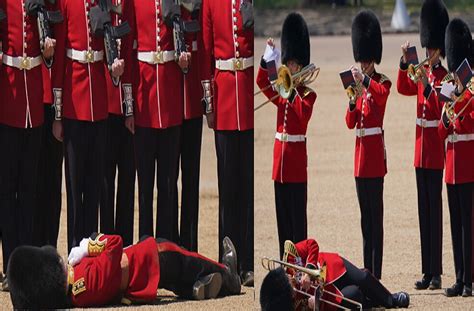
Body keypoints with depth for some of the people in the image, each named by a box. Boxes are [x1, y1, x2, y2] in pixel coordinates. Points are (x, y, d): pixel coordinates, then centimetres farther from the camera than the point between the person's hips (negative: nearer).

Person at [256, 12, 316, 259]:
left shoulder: (308, 95, -5)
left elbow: (303, 114, -21)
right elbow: (262, 82, 3)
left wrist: (294, 91, -24)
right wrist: (268, 58, -7)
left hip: (296, 155, -6)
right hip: (280, 155, 6)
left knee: (297, 214, -4)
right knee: (282, 214, 9)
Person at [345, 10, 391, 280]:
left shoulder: (382, 83, -5)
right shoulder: (360, 85, 15)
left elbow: (382, 93, -31)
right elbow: (351, 122, 9)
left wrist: (364, 80, -34)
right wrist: (352, 101, -8)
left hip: (375, 151, -8)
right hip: (361, 150, 8)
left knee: (375, 213, -8)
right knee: (366, 214, 11)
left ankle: (376, 273, -8)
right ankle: (368, 270, 16)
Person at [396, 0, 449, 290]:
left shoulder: (444, 77, -11)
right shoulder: (422, 72, 11)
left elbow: (440, 108, -20)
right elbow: (403, 88, 14)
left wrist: (427, 84, -31)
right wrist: (404, 61, 3)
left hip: (435, 151, -8)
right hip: (422, 149, 8)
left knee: (435, 208, -6)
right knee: (424, 209, 9)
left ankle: (436, 273, -4)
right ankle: (428, 271, 14)